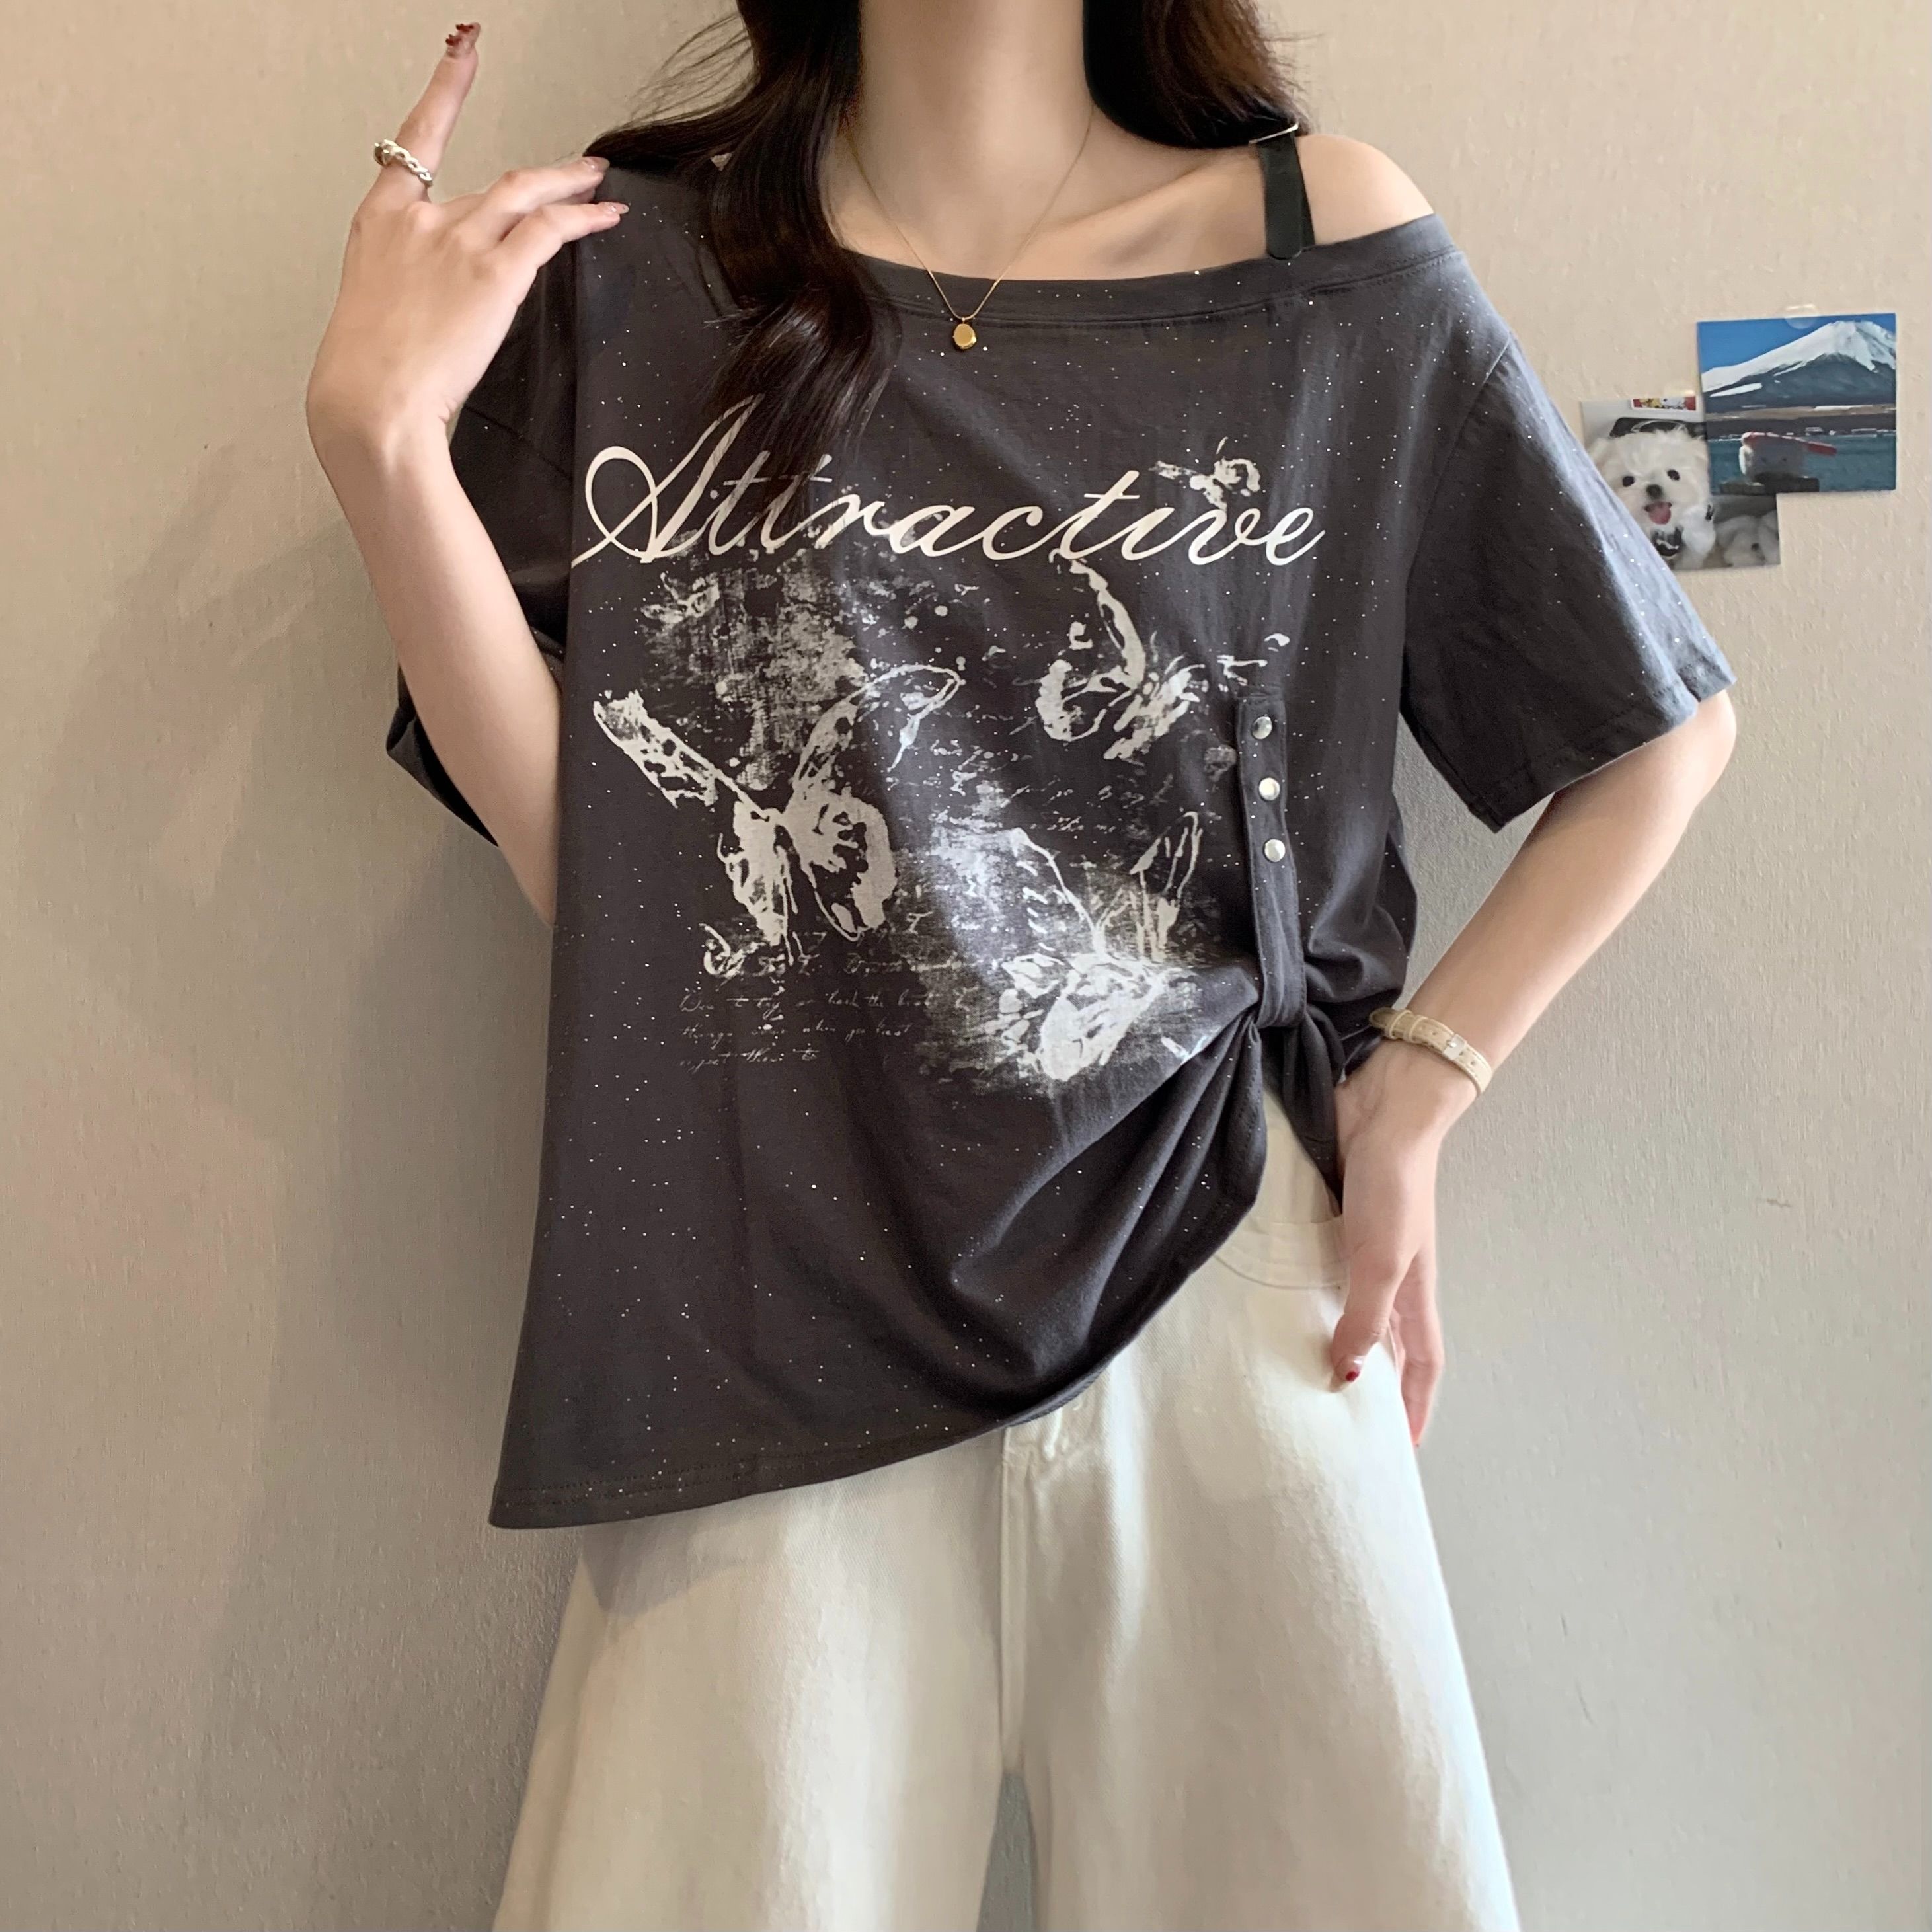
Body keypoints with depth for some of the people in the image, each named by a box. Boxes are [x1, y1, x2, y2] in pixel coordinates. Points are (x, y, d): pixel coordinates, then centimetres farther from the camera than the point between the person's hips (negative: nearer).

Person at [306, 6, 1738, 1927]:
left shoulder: (1327, 252, 1)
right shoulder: (626, 266, 4)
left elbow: (1659, 722, 9)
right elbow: (582, 849, 0)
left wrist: (1422, 1080, 2)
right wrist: (379, 437, -9)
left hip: (1213, 1291, 1)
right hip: (769, 1325, 1)